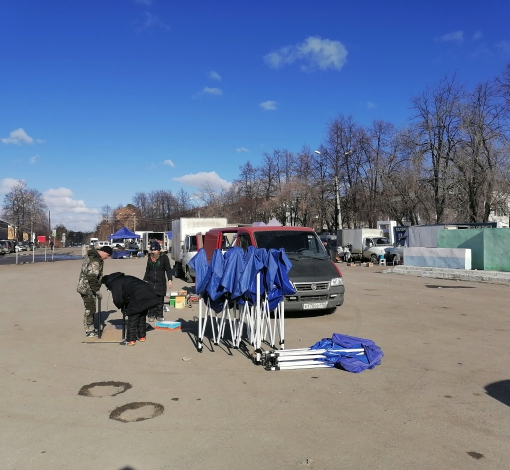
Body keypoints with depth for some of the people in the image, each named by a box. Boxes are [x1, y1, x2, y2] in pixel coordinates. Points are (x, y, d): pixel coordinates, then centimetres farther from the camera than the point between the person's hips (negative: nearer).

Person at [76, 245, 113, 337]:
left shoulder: (91, 255, 9)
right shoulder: (95, 261, -24)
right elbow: (92, 278, -28)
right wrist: (97, 291, -21)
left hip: (85, 287, 11)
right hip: (87, 289, -11)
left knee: (91, 309, 18)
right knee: (90, 309, -1)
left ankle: (91, 329, 29)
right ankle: (89, 331, 9)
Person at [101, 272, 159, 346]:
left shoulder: (115, 284, 0)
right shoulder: (124, 278, 28)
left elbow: (117, 300, -10)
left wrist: (122, 308, 10)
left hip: (138, 299, -9)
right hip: (148, 295, 9)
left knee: (132, 319, 4)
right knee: (142, 317, 23)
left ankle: (131, 340, 9)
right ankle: (142, 336, 34)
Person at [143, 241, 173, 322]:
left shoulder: (164, 257, -2)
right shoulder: (150, 258, 10)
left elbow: (168, 269, -2)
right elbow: (147, 270, 18)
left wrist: (170, 280, -9)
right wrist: (145, 279, 16)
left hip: (161, 282, -3)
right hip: (151, 282, 3)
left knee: (160, 300, 2)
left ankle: (159, 315, 11)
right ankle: (151, 315, 8)